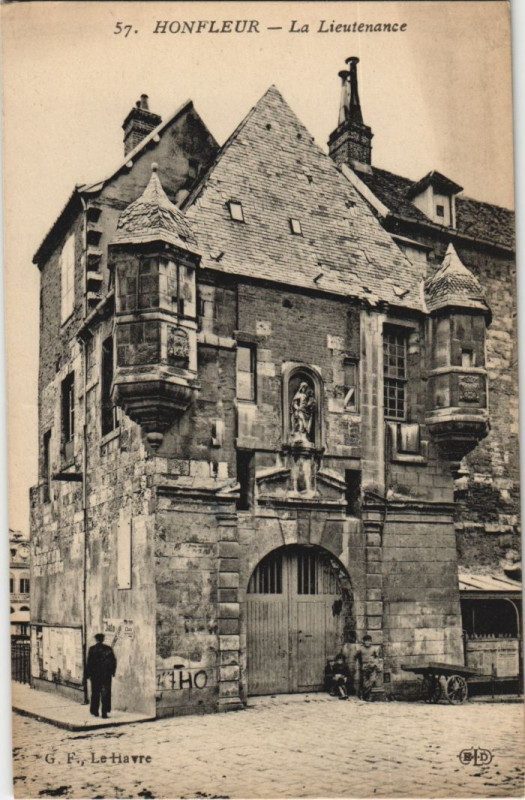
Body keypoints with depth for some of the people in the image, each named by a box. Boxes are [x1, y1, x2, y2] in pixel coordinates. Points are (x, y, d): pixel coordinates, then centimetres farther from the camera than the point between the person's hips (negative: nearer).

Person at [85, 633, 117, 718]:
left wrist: (88, 673, 2)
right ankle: (104, 712, -3)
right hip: (106, 674, 1)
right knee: (106, 694, 3)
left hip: (95, 674, -1)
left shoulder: (92, 649, -6)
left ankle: (95, 711, 20)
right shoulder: (108, 649, -1)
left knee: (95, 693, 13)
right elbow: (113, 661, 3)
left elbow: (89, 662, -6)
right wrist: (112, 672, 13)